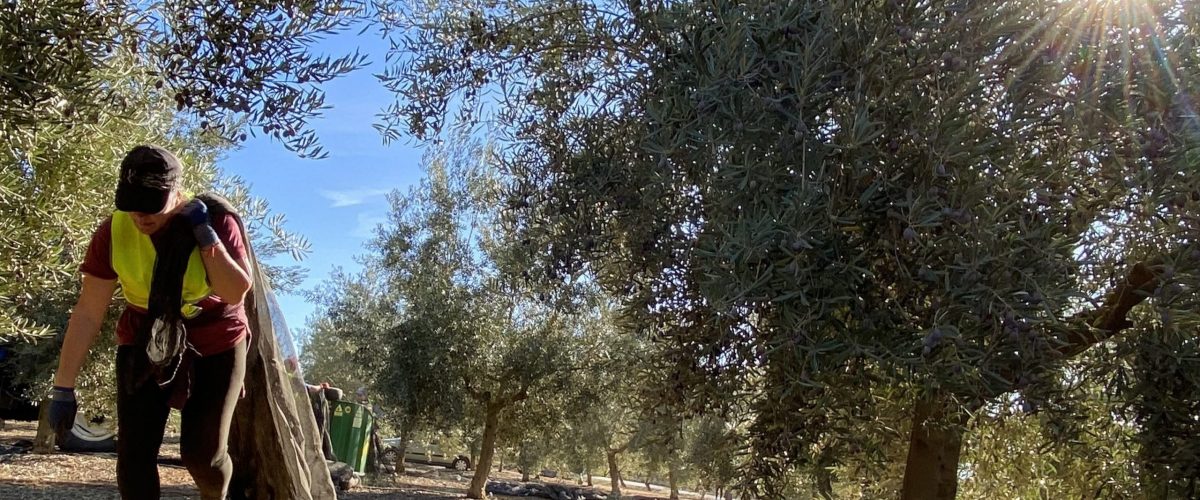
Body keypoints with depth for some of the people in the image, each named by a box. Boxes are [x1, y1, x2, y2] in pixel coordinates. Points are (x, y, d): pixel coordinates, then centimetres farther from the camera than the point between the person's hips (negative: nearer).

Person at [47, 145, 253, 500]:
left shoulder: (217, 221, -18)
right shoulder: (113, 233, -16)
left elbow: (235, 292, -27)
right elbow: (87, 314, -12)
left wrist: (204, 232, -31)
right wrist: (63, 388, -12)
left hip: (214, 347, -2)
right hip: (145, 347, 2)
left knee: (203, 453, -6)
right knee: (133, 457, -7)